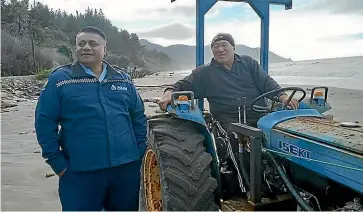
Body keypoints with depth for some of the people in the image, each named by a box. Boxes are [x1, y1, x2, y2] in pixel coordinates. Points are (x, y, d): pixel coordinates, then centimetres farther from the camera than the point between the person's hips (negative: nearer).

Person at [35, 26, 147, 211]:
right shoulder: (59, 79, -1)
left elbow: (138, 117, 12)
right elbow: (44, 122, -3)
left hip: (126, 167, 4)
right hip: (81, 171, -3)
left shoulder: (123, 79, 9)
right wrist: (57, 162, -6)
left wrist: (140, 153, 7)